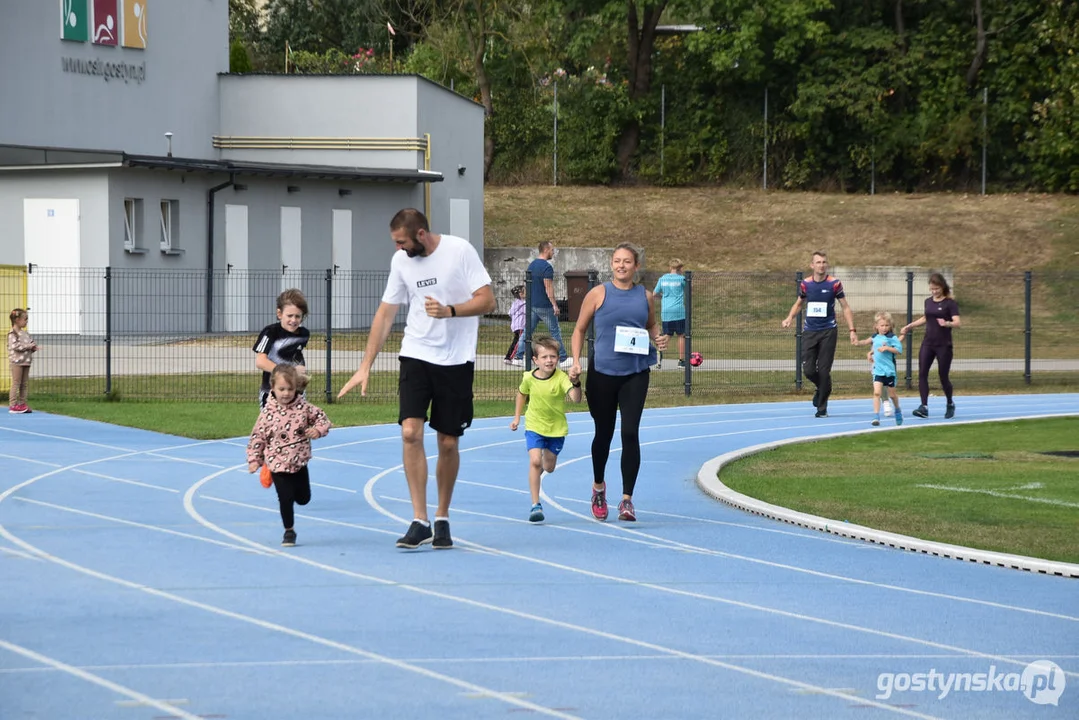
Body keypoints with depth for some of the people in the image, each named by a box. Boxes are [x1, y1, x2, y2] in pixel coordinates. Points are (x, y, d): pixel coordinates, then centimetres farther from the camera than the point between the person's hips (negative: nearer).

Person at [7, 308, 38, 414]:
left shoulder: (25, 333, 15)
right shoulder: (13, 333, -10)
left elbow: (31, 342, 23)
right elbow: (15, 346, -22)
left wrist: (34, 347, 0)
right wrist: (28, 346, -19)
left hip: (26, 361, 8)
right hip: (17, 361, -8)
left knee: (25, 384, 9)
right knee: (16, 383, -7)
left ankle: (22, 403, 14)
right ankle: (13, 405, -6)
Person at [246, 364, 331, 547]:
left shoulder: (303, 407, -7)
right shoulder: (268, 412, -11)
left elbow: (322, 418, 4)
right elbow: (257, 437, -4)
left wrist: (318, 430, -17)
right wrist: (254, 459, -8)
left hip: (299, 462, 3)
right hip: (278, 464, -3)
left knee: (303, 498, 12)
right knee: (286, 498, -3)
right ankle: (289, 531, 15)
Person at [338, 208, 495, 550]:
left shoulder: (460, 251, -10)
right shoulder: (401, 260, 3)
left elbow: (487, 301, -11)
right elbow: (385, 313, 10)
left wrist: (449, 310, -27)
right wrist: (365, 367, 7)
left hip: (456, 360, -3)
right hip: (416, 355, 3)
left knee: (448, 443, 3)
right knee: (411, 432, -14)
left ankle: (442, 519, 21)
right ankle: (419, 521, -11)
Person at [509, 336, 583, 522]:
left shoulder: (561, 378, -20)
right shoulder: (529, 378, -12)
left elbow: (576, 398, -35)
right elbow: (522, 394, 11)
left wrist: (576, 383, -52)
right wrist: (517, 417, 10)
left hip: (557, 428, 0)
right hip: (534, 426, 0)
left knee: (549, 467, 12)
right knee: (535, 461, -19)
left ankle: (540, 468, 52)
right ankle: (536, 505, -15)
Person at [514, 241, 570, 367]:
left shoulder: (531, 265, 10)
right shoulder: (547, 267, -16)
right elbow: (548, 288, -20)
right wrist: (554, 305, -18)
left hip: (532, 304, 7)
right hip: (544, 306, -7)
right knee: (555, 331, 3)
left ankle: (518, 358, 6)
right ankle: (562, 359, 7)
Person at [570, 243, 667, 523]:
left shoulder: (644, 296, 7)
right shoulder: (599, 294, 0)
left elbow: (651, 326, 22)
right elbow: (580, 329, 5)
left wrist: (658, 339, -1)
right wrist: (576, 362, -7)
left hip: (635, 374, 1)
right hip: (602, 373, -1)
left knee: (630, 433, -11)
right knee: (604, 433, 10)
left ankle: (627, 499, -8)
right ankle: (598, 487, 36)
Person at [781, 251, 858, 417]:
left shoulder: (834, 284, -4)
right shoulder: (805, 284, 3)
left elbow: (845, 308, 2)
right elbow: (798, 303, 20)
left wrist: (852, 330, -5)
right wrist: (790, 317, 0)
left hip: (828, 331, -2)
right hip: (809, 332, 2)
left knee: (824, 371, -4)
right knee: (808, 370, -5)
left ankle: (822, 408, 8)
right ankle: (822, 389, 28)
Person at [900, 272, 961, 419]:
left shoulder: (950, 303, -8)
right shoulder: (928, 301, 10)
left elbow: (958, 323, -18)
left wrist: (946, 323, -36)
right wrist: (910, 326, 28)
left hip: (943, 345, -5)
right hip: (927, 343, 5)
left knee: (943, 376, 1)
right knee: (922, 374, -10)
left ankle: (950, 404, 26)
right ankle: (924, 407, -15)